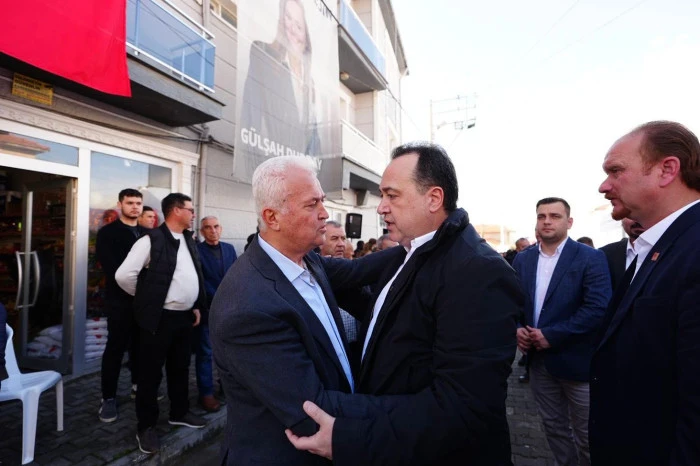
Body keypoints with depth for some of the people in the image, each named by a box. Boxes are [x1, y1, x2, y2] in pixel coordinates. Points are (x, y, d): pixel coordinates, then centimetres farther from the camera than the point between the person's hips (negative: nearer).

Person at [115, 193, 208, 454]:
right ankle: (146, 427, 26)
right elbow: (123, 275, -17)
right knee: (151, 373, 8)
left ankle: (179, 413, 37)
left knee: (180, 368, 20)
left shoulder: (189, 240, 10)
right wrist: (146, 298, -3)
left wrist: (197, 306, 12)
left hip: (186, 316, 7)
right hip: (160, 318, -7)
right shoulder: (151, 240, -14)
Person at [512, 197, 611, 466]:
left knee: (585, 434, 15)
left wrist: (551, 335, -21)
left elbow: (598, 308, -20)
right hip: (539, 359, 5)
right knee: (553, 426, 21)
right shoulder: (522, 260, 4)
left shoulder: (590, 258, -11)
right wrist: (516, 328, -11)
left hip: (577, 360, -4)